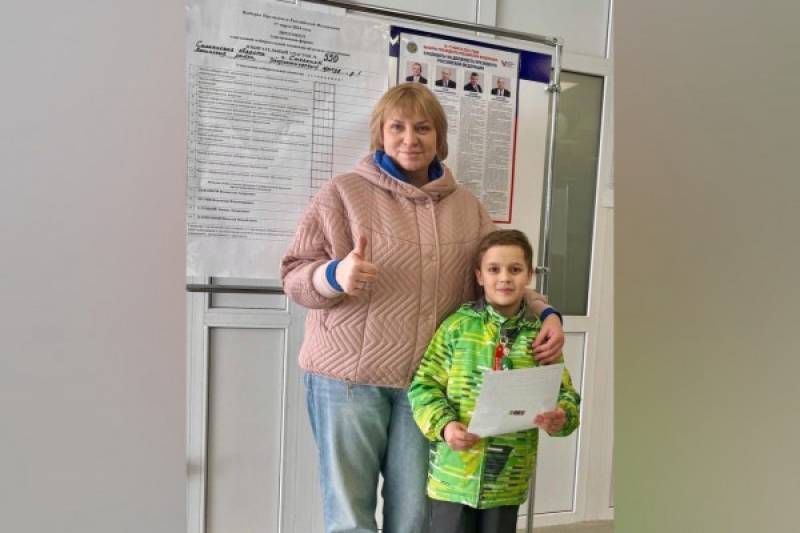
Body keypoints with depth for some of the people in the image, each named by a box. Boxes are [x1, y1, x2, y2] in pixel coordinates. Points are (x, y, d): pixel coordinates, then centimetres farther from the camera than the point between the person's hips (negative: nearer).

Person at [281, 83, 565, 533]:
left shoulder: (467, 207, 11)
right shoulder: (343, 193, -1)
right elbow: (294, 275, -3)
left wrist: (545, 313, -5)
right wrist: (336, 275, -24)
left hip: (429, 380, 3)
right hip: (348, 375, -3)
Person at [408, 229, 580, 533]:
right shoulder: (458, 325, -7)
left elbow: (564, 394, 2)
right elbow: (425, 385, -5)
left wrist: (561, 418, -19)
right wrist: (444, 425, -19)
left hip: (508, 478, 2)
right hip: (454, 472, -2)